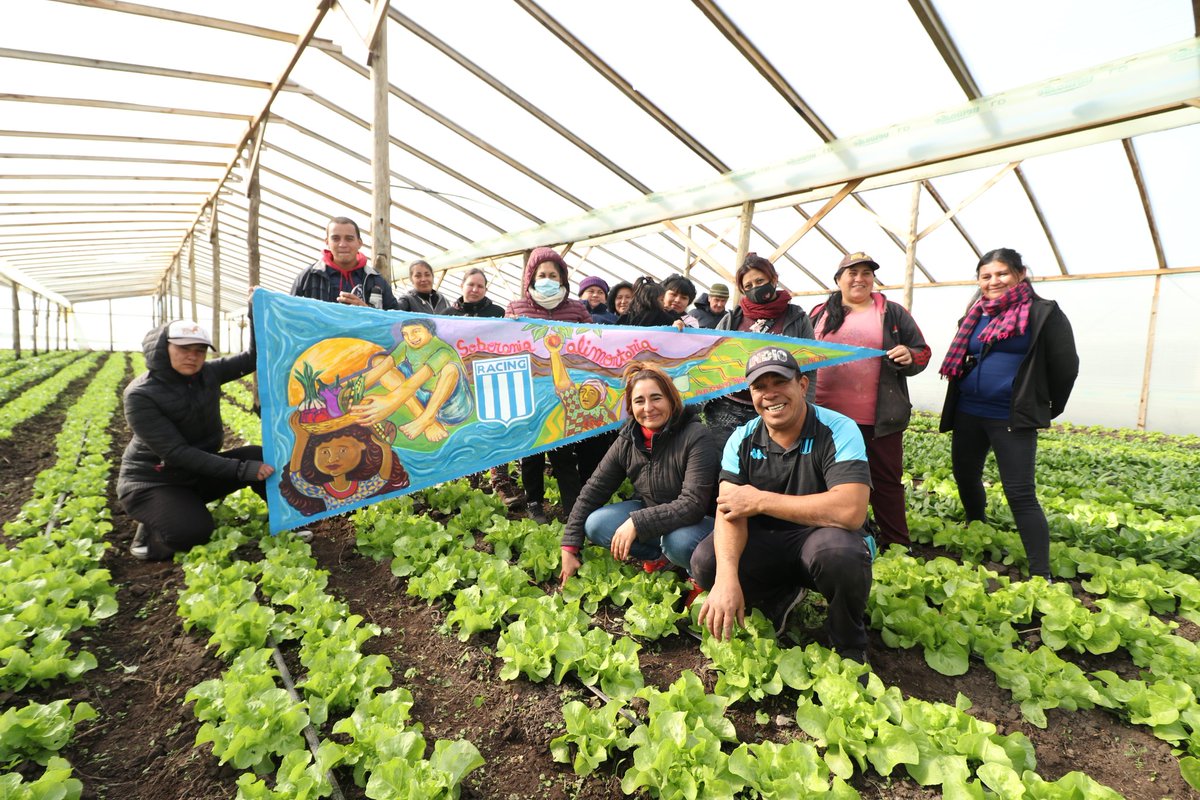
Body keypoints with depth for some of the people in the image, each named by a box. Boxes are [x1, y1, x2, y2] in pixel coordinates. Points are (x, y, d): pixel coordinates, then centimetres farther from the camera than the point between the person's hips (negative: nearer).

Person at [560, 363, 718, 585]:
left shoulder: (696, 437, -23)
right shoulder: (626, 441, -8)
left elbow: (693, 504, -30)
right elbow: (593, 491, -6)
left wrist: (637, 523, -36)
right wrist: (569, 549, -9)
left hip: (696, 522, -4)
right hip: (649, 513, 5)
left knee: (679, 542, -38)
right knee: (595, 524, -17)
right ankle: (663, 557, -3)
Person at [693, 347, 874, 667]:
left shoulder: (838, 431, -18)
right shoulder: (742, 440, -6)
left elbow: (850, 511, -33)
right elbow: (730, 510, -18)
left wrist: (761, 501, -27)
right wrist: (727, 576, -36)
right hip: (767, 543, 3)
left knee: (838, 549, -37)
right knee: (705, 562, -21)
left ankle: (850, 646, -3)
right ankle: (781, 598, 11)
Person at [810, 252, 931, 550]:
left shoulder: (893, 313, 8)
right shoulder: (820, 313, 11)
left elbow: (922, 353, 10)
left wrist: (910, 357, -12)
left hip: (879, 419, -1)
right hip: (827, 416, 1)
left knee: (886, 481, 7)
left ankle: (897, 545, 22)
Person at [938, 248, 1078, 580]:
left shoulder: (1044, 313, -6)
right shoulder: (976, 315, 10)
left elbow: (1065, 366, -2)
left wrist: (1048, 409, 7)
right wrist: (977, 389, 17)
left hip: (1012, 418, -6)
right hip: (968, 413, 6)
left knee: (1020, 494, -8)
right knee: (965, 475, 16)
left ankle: (1041, 575, 1)